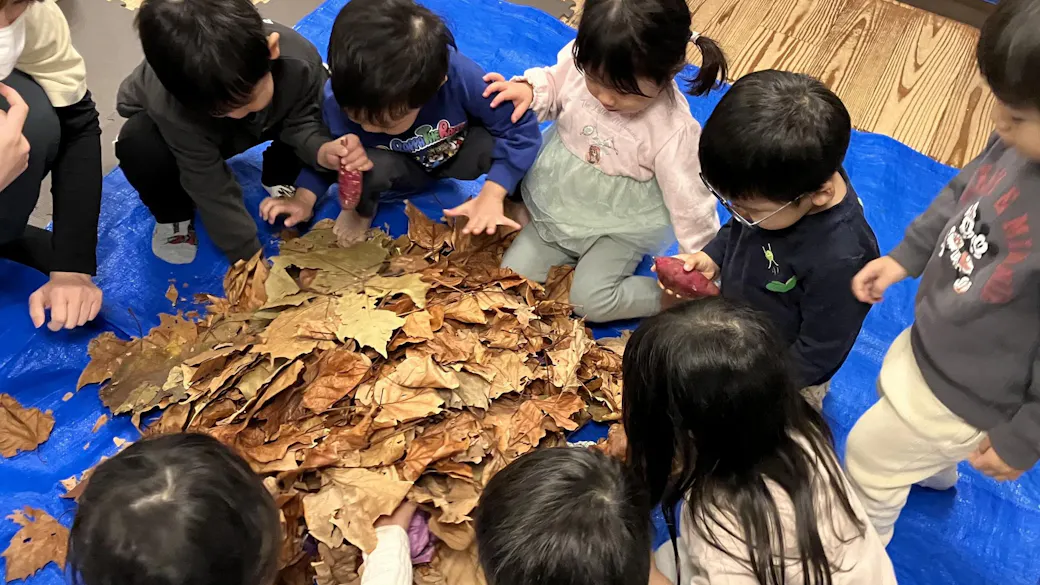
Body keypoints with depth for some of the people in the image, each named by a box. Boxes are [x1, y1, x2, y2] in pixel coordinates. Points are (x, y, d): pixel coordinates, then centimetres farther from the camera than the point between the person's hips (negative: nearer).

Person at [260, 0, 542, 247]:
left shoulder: (462, 77, -39)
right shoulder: (340, 97, -30)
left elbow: (522, 128, -29)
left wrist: (492, 195, -36)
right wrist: (304, 198, -18)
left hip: (457, 155, -1)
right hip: (404, 168, 1)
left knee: (494, 143, -35)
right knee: (370, 165, -35)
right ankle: (361, 209, 4)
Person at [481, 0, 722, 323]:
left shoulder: (673, 130, -30)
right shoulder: (579, 60, -21)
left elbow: (690, 202, -20)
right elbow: (554, 84, 3)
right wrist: (530, 90, -21)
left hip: (618, 228, -5)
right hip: (556, 208, 5)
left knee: (590, 302, -19)